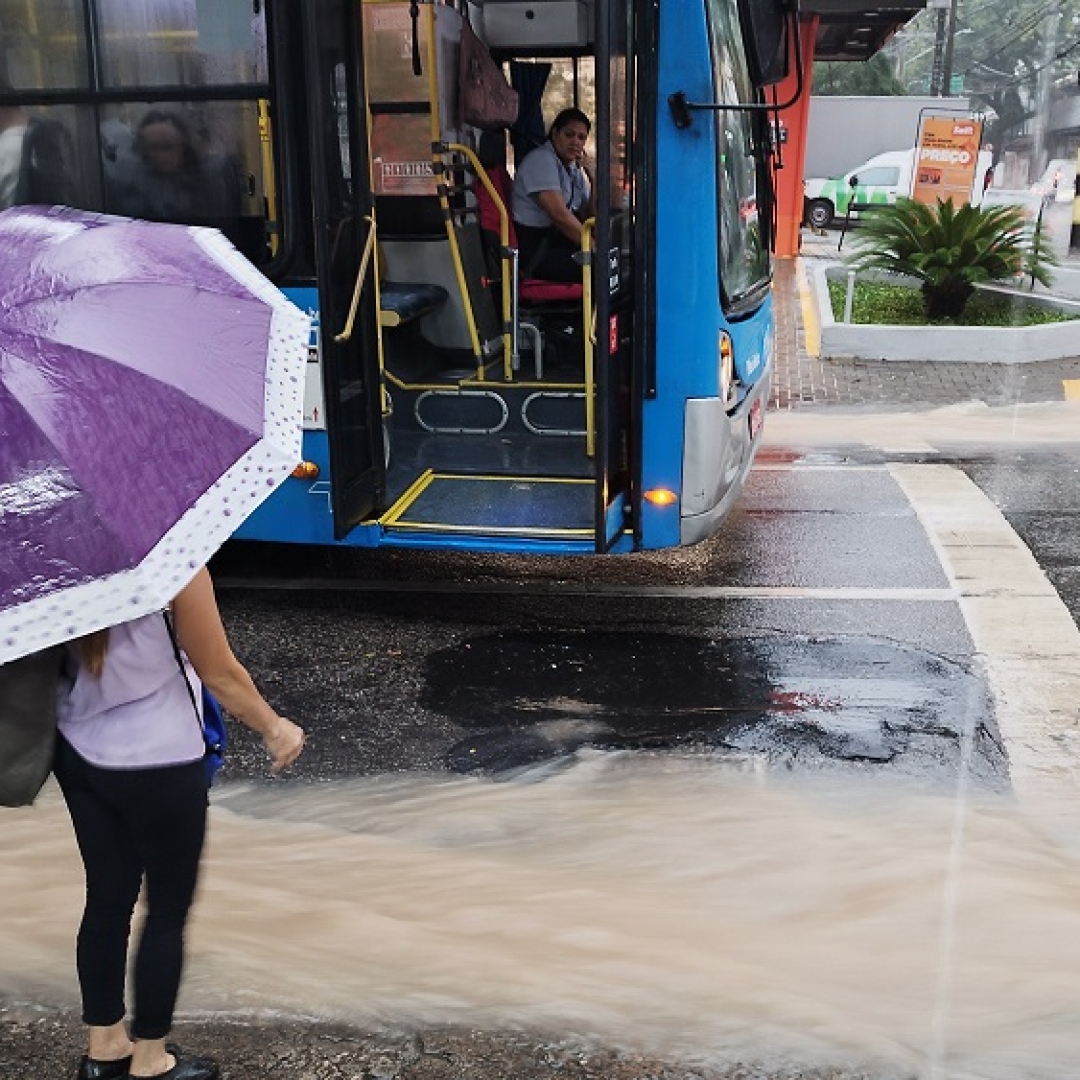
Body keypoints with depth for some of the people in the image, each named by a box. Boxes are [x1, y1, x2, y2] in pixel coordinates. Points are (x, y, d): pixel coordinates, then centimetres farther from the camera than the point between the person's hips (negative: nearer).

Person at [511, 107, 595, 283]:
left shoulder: (575, 168, 17)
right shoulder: (541, 160, -11)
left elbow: (592, 216, 12)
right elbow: (560, 215, -21)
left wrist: (593, 177, 0)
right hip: (534, 251, -9)